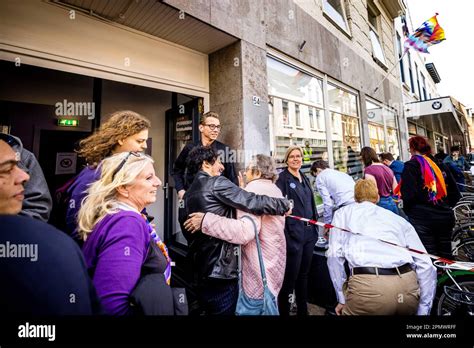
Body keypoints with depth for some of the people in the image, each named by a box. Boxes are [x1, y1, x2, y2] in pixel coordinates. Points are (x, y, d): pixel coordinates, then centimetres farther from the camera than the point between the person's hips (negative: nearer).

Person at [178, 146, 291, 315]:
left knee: (210, 311, 24)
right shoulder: (217, 183, -13)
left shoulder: (187, 194, 12)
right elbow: (253, 202, -20)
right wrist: (284, 204, -7)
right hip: (220, 271, -8)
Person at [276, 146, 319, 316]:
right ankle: (284, 310, 23)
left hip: (309, 232, 7)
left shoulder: (304, 178, 14)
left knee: (304, 274, 19)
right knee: (290, 276, 4)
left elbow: (311, 203, 18)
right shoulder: (282, 178, -8)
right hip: (293, 234, -7)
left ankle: (303, 310, 36)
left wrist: (315, 226, 17)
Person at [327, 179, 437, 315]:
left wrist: (342, 299, 11)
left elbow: (334, 255, 5)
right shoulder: (398, 218, 24)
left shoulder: (343, 213, 17)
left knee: (348, 310, 24)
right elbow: (426, 265, 15)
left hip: (367, 284, -4)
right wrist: (423, 311, 18)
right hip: (407, 284, 4)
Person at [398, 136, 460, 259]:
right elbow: (455, 194, 14)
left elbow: (408, 194, -18)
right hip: (445, 218, 6)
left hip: (422, 220, -6)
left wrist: (408, 211, -1)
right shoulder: (440, 165, 10)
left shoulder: (411, 166, -9)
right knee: (445, 256, 17)